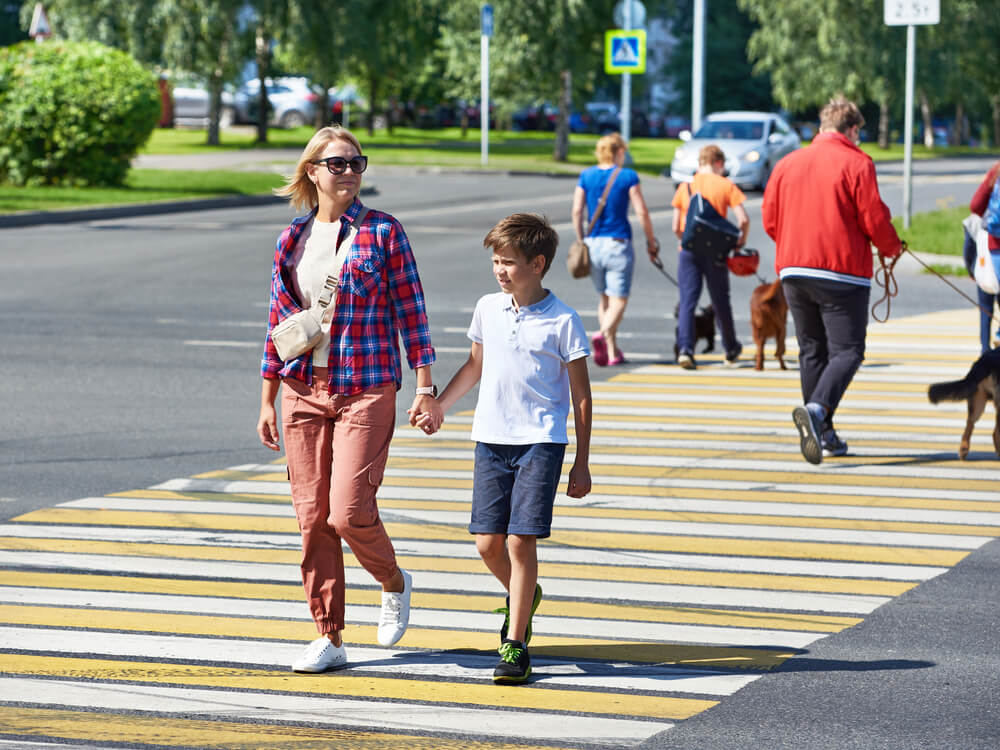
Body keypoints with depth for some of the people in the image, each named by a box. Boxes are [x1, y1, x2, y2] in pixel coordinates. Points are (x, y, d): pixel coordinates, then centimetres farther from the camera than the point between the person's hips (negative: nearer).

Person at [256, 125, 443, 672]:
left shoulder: (382, 232, -2)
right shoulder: (292, 239, 9)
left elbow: (410, 312, -1)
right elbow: (278, 321, 14)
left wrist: (425, 389, -6)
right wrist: (268, 401, 12)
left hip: (365, 390, -4)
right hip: (305, 390, 4)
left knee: (348, 512, -13)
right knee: (312, 516, 3)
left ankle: (393, 583, 19)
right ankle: (328, 638, 11)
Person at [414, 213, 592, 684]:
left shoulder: (562, 321, -7)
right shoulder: (488, 309, 6)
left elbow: (580, 394, -2)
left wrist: (581, 464, -2)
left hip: (541, 442, -5)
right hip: (491, 439, 5)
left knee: (521, 540, -10)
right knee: (488, 542, 2)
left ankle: (515, 644, -4)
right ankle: (523, 597, 33)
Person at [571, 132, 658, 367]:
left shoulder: (586, 176, 5)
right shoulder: (627, 176, -5)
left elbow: (577, 211, 2)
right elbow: (641, 212, -7)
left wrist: (581, 240, 12)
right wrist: (651, 241, 4)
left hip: (593, 243, 4)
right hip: (618, 242, -4)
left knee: (605, 298, 18)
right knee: (618, 300, -3)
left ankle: (612, 350, 16)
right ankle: (604, 334, -31)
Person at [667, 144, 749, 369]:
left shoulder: (685, 186, 6)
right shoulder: (725, 185, 0)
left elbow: (676, 227, 6)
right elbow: (743, 219, -8)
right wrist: (741, 239, 9)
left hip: (688, 250, 1)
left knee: (687, 302, -1)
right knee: (721, 302, 13)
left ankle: (685, 349, -17)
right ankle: (731, 349, 28)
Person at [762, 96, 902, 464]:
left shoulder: (787, 163, 10)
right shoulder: (856, 163, -5)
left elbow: (770, 219, 11)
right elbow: (875, 220, -8)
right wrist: (891, 248, 12)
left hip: (793, 271, 5)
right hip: (842, 272, -5)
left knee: (812, 351, 13)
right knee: (847, 350, -4)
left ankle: (823, 434, 14)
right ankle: (817, 410, -28)